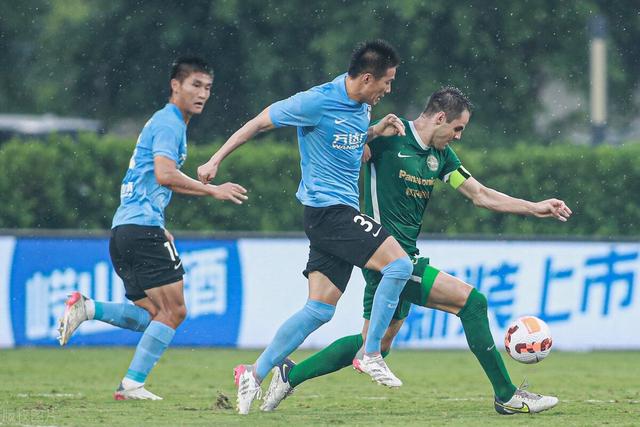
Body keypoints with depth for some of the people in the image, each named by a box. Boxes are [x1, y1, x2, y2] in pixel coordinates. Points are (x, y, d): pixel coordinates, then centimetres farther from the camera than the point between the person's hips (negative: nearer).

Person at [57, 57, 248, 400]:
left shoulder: (165, 122, 24)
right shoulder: (168, 123, -8)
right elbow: (164, 175, -24)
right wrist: (213, 191, -20)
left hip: (123, 230, 10)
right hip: (143, 227, -10)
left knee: (152, 315, 14)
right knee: (173, 311, -6)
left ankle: (87, 308, 0)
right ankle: (132, 384, -8)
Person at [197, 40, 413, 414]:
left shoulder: (362, 105, 9)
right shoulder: (316, 102, -15)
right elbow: (260, 122, -4)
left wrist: (376, 132, 7)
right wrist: (216, 160, 1)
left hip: (342, 211, 9)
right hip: (327, 209, -9)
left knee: (320, 309, 6)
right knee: (399, 264, -18)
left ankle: (255, 374, 12)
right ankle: (372, 354, -9)